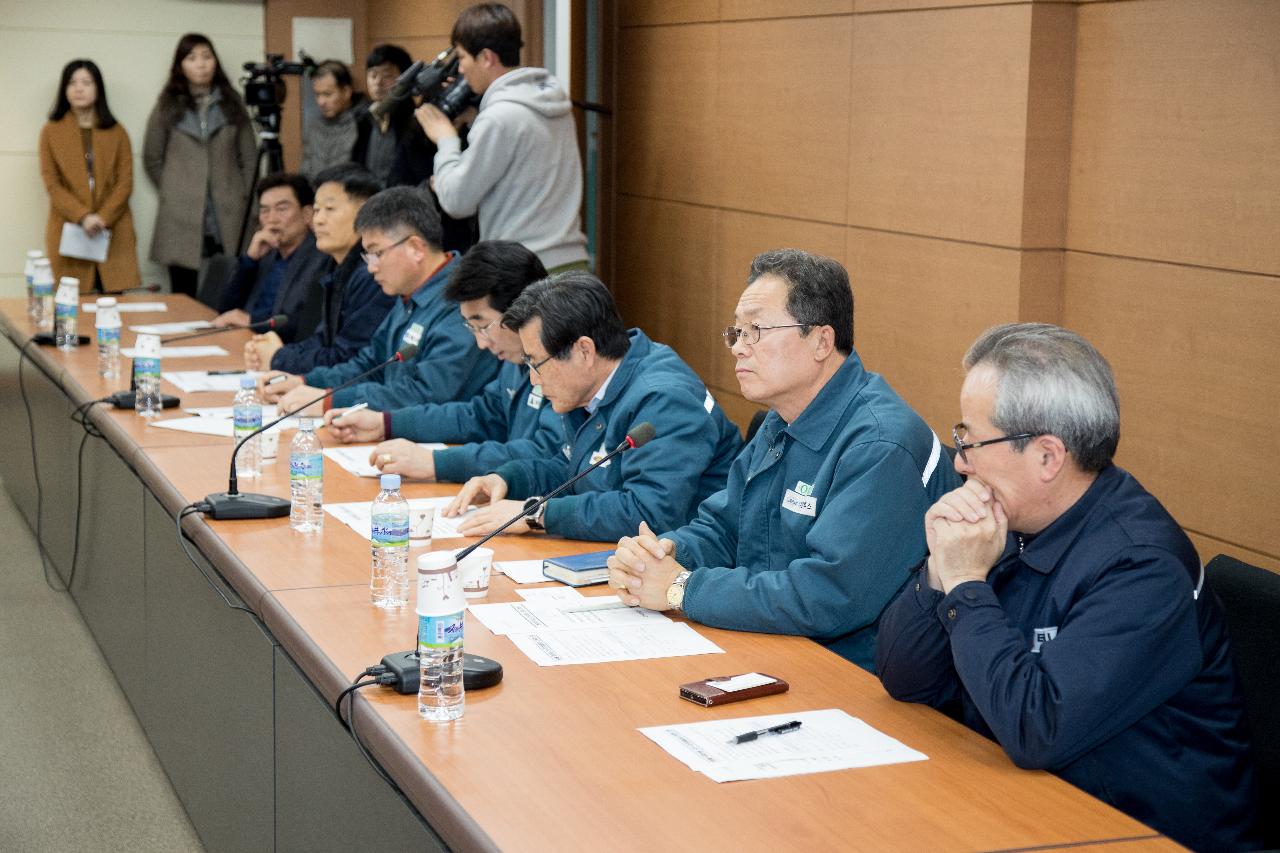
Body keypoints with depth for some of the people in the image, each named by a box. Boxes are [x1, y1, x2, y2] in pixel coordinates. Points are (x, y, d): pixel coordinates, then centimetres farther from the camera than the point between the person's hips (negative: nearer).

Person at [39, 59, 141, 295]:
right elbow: (52, 184, 0)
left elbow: (125, 182, 3)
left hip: (113, 233, 1)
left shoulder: (117, 132, 9)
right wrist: (82, 217, -14)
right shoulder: (51, 132, 6)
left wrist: (103, 218, -12)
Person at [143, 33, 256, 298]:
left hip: (228, 223, 1)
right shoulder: (168, 107, 6)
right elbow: (152, 159, 12)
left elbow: (249, 158, 11)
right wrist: (174, 194, 8)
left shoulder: (232, 105, 9)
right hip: (182, 224, -1)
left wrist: (240, 197, 5)